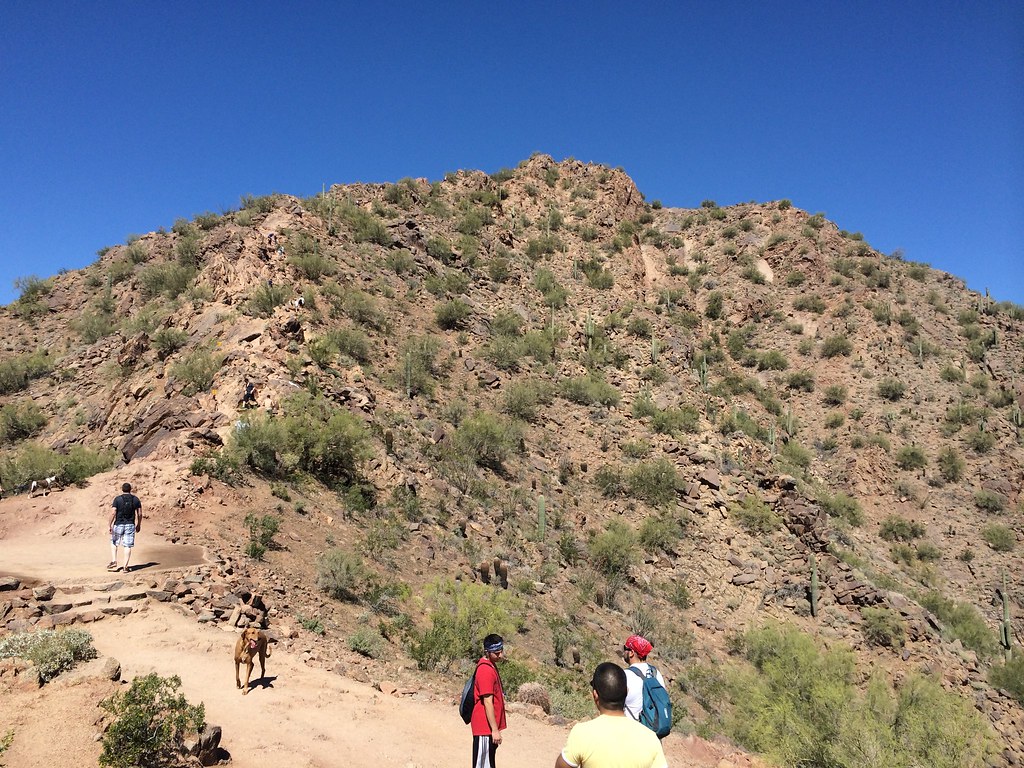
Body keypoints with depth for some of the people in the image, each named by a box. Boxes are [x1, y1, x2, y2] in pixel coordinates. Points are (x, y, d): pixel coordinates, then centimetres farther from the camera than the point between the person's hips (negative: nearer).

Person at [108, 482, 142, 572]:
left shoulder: (117, 499, -5)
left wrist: (110, 525, -4)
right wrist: (138, 524, 16)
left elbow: (113, 513, -11)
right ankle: (125, 566, 2)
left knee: (113, 543, 22)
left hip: (119, 525, -1)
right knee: (128, 546, 3)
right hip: (130, 525, 1)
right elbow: (139, 514, 4)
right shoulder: (135, 499, 2)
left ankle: (114, 561, 15)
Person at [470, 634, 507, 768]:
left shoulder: (491, 666, 10)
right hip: (485, 727, -10)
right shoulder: (486, 671, -21)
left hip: (490, 726, 10)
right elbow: (487, 702, -21)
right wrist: (495, 730, -19)